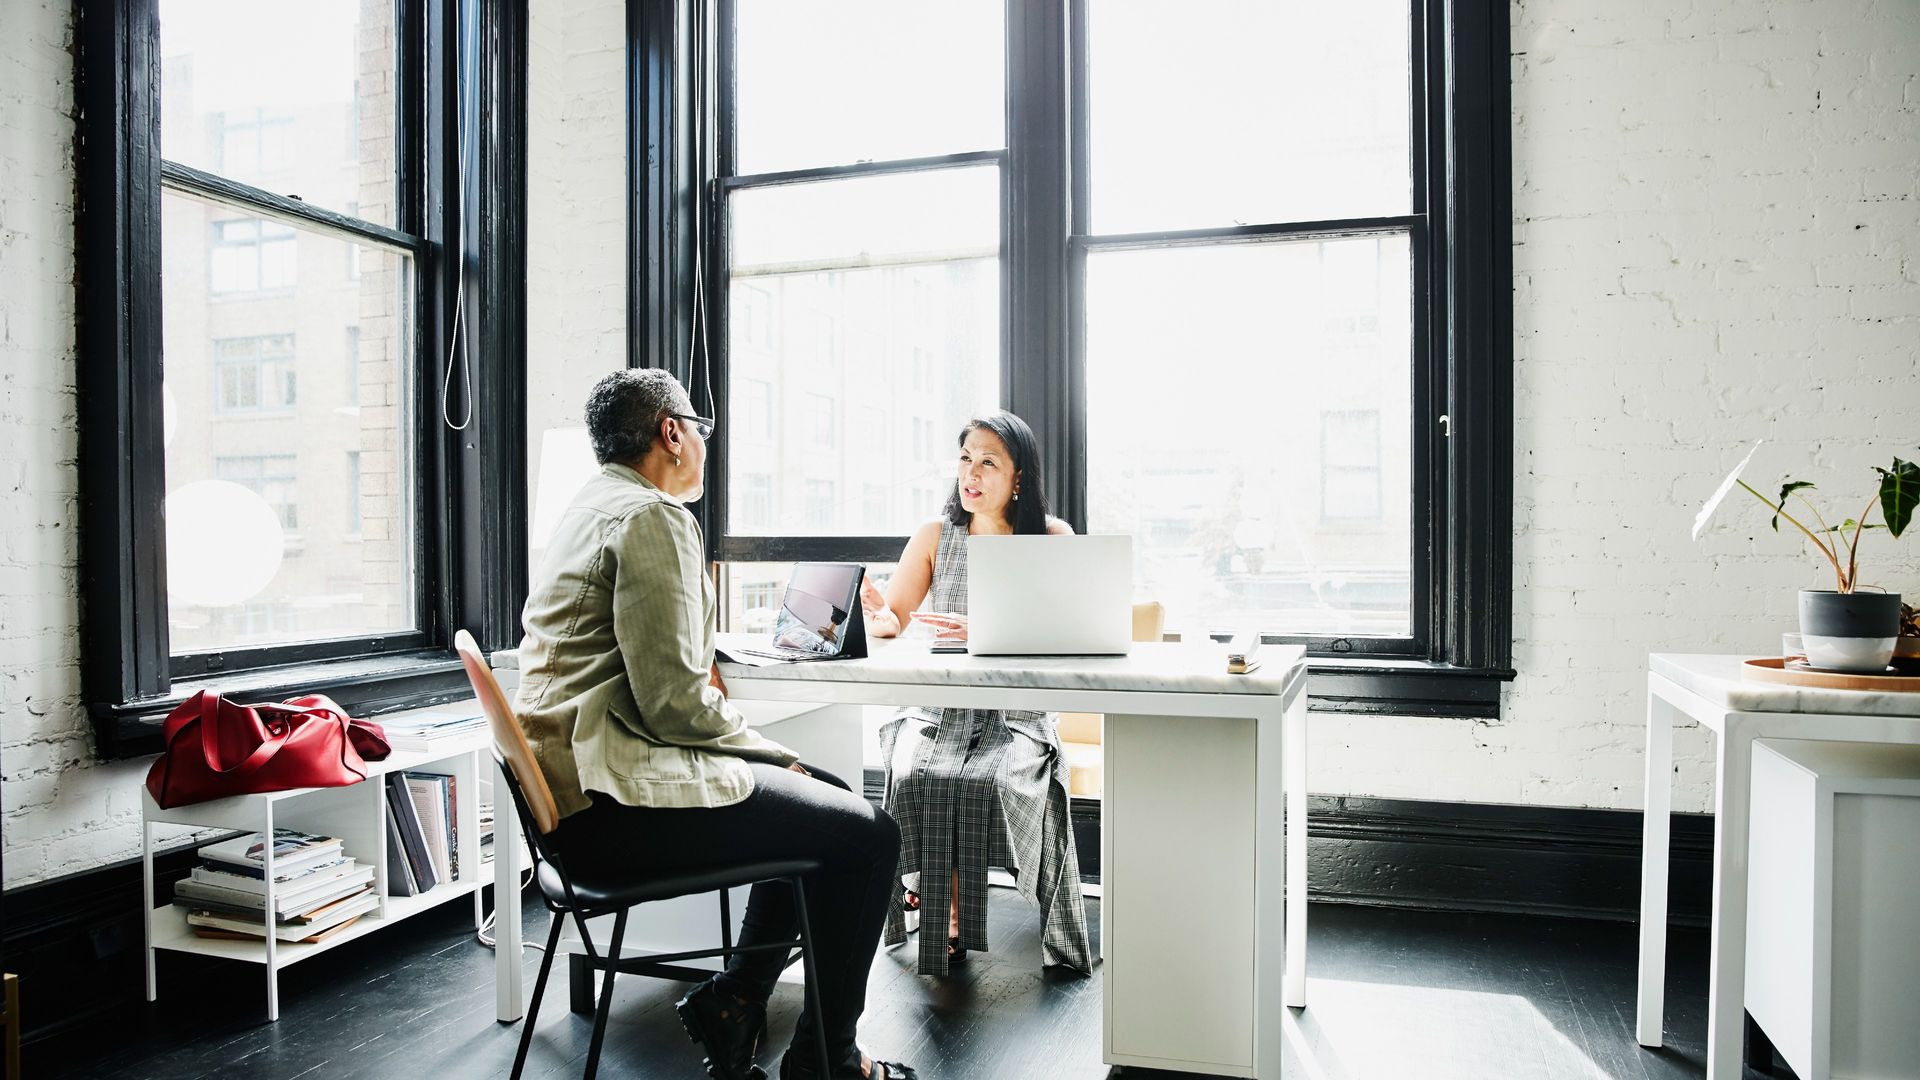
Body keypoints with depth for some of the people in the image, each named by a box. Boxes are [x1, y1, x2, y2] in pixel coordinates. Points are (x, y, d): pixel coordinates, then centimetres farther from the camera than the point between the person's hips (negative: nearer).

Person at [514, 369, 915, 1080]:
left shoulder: (591, 509, 17)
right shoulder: (653, 517, -15)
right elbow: (672, 702, -21)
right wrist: (768, 751, -8)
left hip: (577, 792, 11)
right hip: (618, 805, -11)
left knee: (828, 799, 19)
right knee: (869, 835, -5)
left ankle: (732, 996, 20)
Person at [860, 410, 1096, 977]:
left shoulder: (1052, 537, 1)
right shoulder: (935, 535, 9)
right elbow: (894, 619, 5)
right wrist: (876, 616, -20)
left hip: (1016, 716, -2)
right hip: (937, 709, 2)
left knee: (985, 783, -31)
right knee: (912, 779, -28)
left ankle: (952, 922, -10)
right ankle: (941, 918, -10)